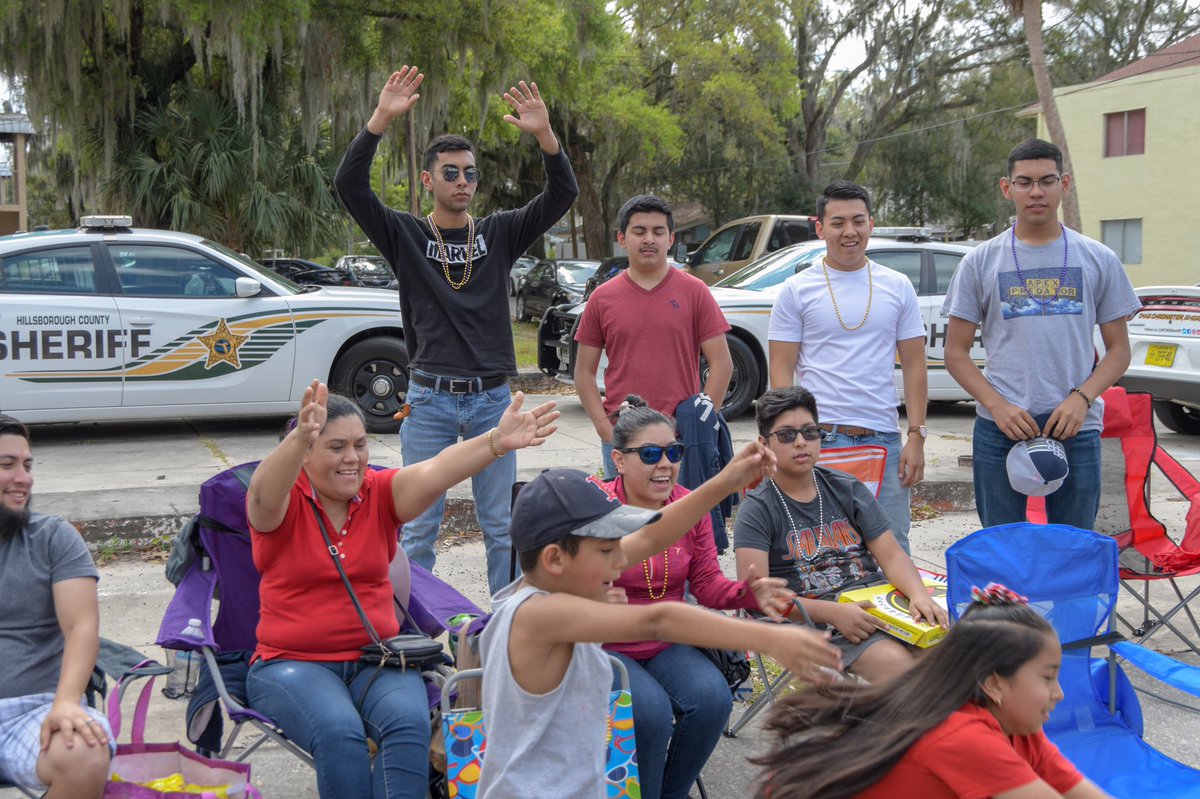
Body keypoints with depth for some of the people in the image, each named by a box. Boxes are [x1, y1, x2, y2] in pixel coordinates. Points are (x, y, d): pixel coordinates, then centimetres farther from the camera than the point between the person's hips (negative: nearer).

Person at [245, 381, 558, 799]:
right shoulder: (282, 502, -6)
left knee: (410, 722, -28)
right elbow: (264, 492, -31)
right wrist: (300, 438, -53)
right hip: (291, 661, -2)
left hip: (375, 658, 3)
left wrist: (495, 442, -38)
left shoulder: (380, 493, 1)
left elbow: (435, 471, -18)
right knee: (339, 731, -31)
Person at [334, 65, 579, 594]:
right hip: (429, 401, -1)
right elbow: (349, 185, -10)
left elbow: (563, 195, -4)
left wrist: (545, 135, -20)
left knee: (501, 527, 10)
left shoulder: (500, 233, 7)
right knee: (419, 527, 5)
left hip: (493, 401, 2)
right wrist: (381, 119, -21)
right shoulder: (406, 236, 3)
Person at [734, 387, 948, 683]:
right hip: (816, 618, -5)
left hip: (877, 598, 5)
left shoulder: (847, 489, 15)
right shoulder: (758, 509, 1)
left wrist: (919, 594, -14)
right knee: (898, 663, -30)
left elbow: (891, 555, 9)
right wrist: (834, 613, -21)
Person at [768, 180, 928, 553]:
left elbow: (914, 365, 9)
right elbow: (781, 371, -1)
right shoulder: (797, 290, 1)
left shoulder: (898, 287, 9)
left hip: (884, 439, 2)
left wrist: (916, 436, 1)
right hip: (819, 441, -2)